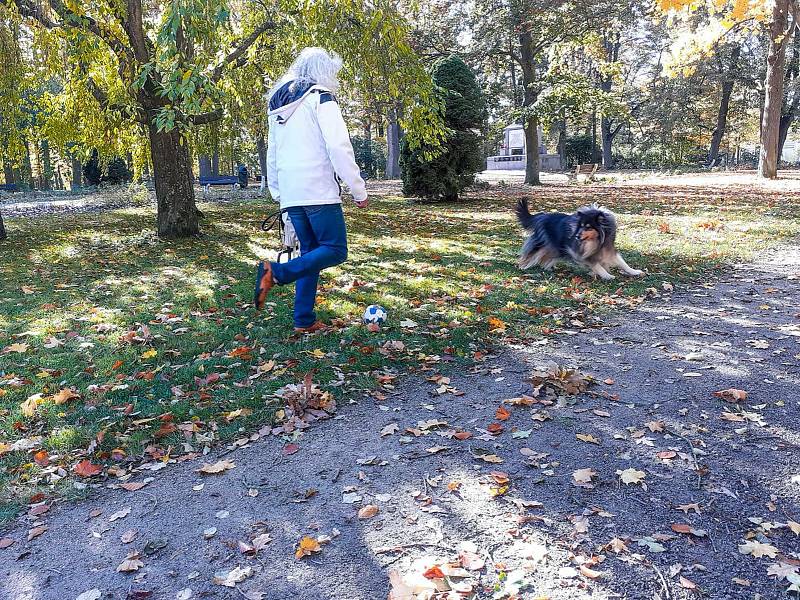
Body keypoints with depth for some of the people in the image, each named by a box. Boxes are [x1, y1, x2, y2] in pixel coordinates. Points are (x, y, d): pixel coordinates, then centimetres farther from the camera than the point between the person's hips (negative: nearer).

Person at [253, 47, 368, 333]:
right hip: (318, 191, -8)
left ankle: (304, 320, 9)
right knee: (335, 250, -3)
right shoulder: (321, 98, -3)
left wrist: (277, 193, 27)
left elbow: (272, 155, 23)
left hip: (290, 193, 8)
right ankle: (277, 272, -21)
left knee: (311, 251, 13)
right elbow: (339, 148, -13)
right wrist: (359, 190, -9)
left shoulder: (279, 106, 21)